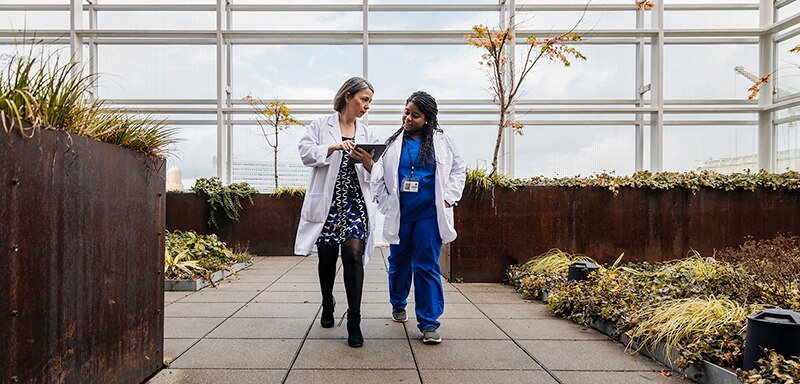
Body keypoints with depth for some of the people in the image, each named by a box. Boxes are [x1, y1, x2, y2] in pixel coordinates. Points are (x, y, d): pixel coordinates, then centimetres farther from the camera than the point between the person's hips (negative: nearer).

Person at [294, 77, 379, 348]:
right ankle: (328, 306, 34)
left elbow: (375, 175, 12)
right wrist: (334, 147, -19)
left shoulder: (367, 135, 15)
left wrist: (368, 164, -11)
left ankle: (354, 321, -8)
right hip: (326, 203, -1)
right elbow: (306, 152, -6)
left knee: (353, 254, -15)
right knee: (327, 258, 8)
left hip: (355, 203, 1)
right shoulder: (321, 126, 7)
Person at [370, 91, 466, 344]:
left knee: (427, 266, -4)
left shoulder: (442, 141, 4)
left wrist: (447, 199, 2)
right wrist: (386, 205, 3)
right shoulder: (393, 143, 5)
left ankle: (429, 323, 3)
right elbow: (377, 176, 10)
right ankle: (398, 304, 39)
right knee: (399, 263, 14)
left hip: (429, 215, -2)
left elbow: (458, 170, 12)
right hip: (400, 215, 2)